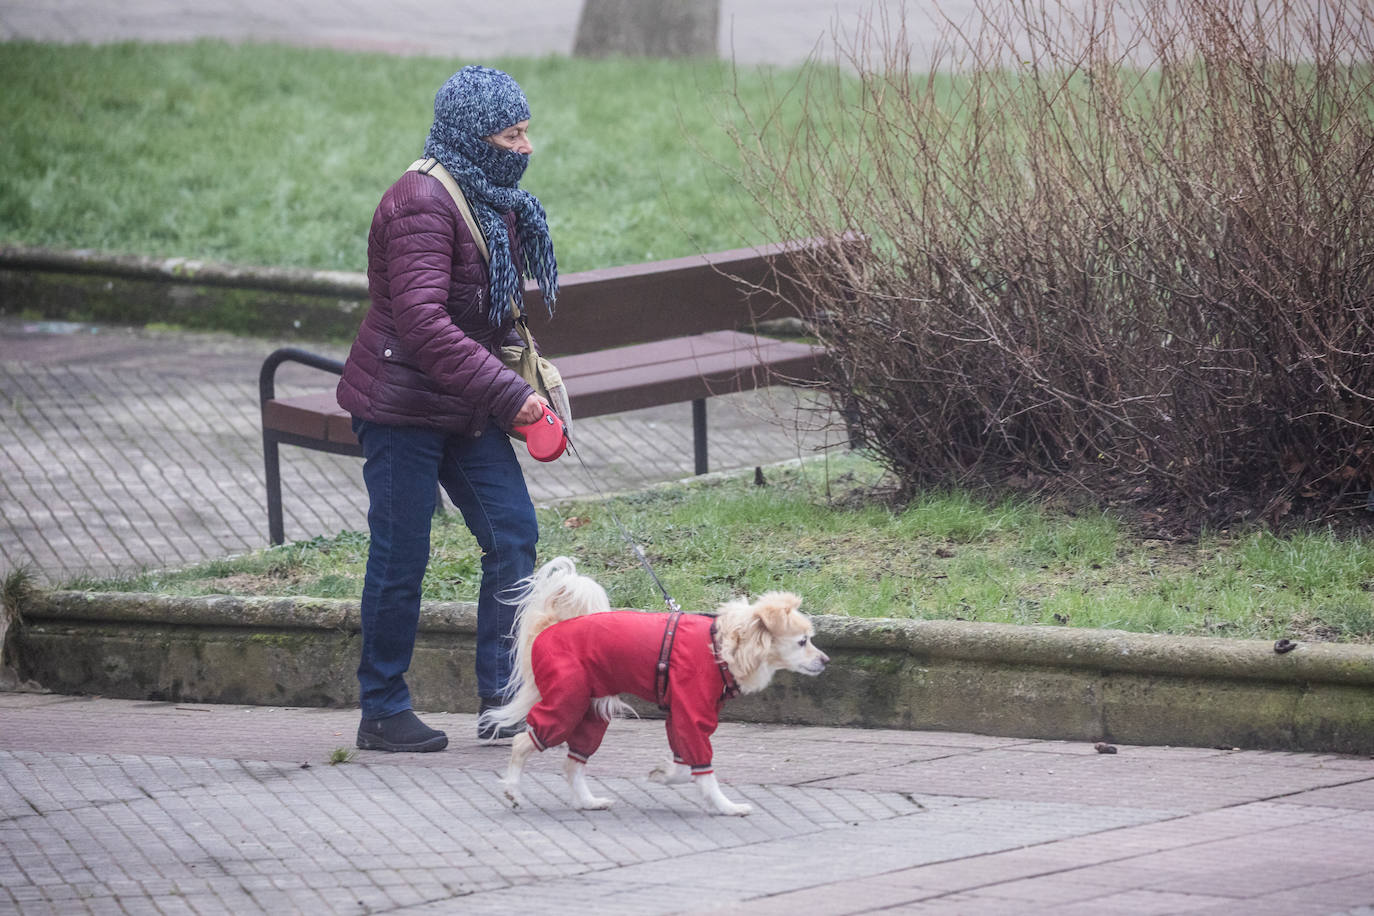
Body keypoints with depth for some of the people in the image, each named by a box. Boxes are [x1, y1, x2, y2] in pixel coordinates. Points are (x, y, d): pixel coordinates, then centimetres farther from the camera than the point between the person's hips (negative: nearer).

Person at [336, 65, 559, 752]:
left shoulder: (495, 202, 9)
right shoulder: (423, 204, -21)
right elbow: (422, 322, -31)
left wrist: (523, 368, 9)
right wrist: (507, 393, -31)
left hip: (466, 410, 9)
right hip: (401, 405, -9)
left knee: (514, 536, 2)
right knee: (401, 558, -2)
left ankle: (502, 703, 7)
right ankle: (381, 713, 10)